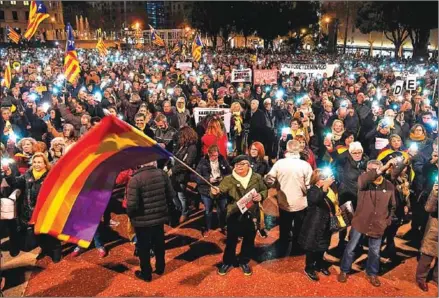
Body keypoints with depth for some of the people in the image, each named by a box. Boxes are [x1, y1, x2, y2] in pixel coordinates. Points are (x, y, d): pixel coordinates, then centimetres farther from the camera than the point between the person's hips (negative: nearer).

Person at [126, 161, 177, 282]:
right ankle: (160, 268, 41)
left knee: (143, 247, 15)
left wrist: (130, 215, -2)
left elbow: (132, 204, -24)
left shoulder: (135, 179, -24)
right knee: (159, 244, 24)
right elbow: (171, 195, -1)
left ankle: (146, 274, 30)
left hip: (143, 220, -5)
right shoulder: (162, 174, -8)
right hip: (160, 217, 5)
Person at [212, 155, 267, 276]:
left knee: (249, 239, 14)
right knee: (231, 239, 8)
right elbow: (221, 190, -17)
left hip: (251, 214, 2)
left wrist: (261, 196, -14)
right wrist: (215, 192, -40)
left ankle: (244, 262, 35)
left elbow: (265, 190, 8)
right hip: (234, 214, -1)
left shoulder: (257, 178, -2)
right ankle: (228, 261, 30)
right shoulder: (229, 179, -6)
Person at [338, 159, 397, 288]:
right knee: (351, 248, 8)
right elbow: (363, 179, -39)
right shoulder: (364, 180, -11)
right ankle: (344, 271, 27)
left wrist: (388, 221, 4)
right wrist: (383, 168, -44)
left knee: (375, 252, 15)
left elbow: (392, 206, 11)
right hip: (360, 222, -2)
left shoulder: (389, 186, -2)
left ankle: (372, 274, 36)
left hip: (378, 225, 2)